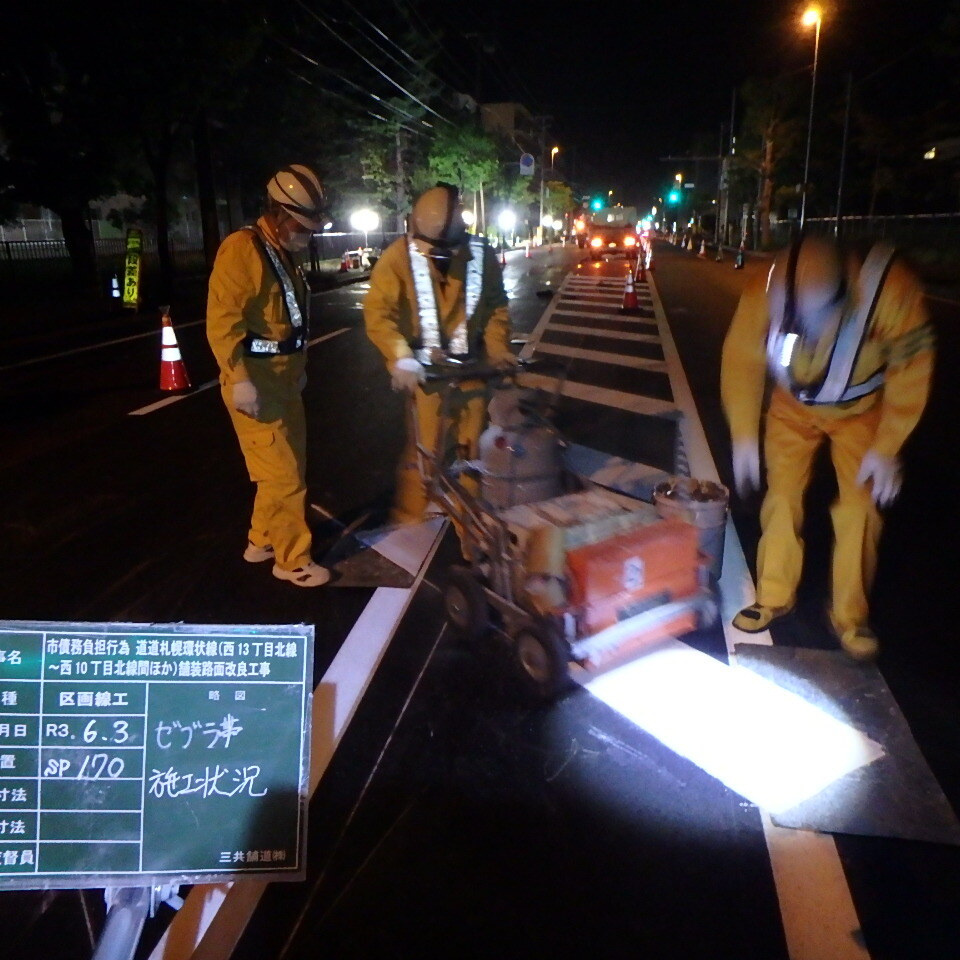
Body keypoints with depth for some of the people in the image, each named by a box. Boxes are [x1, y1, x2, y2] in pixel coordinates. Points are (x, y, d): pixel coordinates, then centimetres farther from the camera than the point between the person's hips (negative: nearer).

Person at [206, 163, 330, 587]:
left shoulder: (284, 254, 14)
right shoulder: (242, 249, -15)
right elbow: (222, 319, -23)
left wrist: (298, 367, 23)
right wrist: (240, 379, -26)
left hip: (283, 378, 10)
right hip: (255, 381, -10)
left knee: (289, 466, 17)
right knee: (283, 473, -5)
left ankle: (262, 540, 33)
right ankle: (292, 560, 9)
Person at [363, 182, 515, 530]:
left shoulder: (481, 255, -2)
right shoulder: (399, 257, -11)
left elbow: (496, 306, 9)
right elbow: (377, 312, -14)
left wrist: (497, 347, -5)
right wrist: (401, 357, -25)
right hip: (424, 369, -3)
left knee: (469, 446, 12)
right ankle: (407, 520, 13)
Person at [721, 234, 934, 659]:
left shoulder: (891, 290, -38)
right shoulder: (763, 296, -34)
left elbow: (910, 371, -23)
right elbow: (741, 364, -18)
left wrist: (886, 448, -21)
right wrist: (744, 437, -17)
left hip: (861, 411, -1)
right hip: (793, 408, 1)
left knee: (860, 506, -4)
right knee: (782, 497, 3)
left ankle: (850, 615, 14)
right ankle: (774, 597, 22)